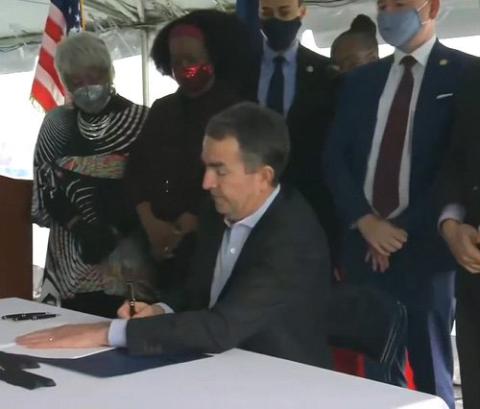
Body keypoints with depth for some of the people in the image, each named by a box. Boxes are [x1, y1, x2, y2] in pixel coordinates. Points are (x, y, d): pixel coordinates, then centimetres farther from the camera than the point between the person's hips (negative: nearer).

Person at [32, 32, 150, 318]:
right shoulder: (57, 124, 9)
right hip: (74, 261, 2)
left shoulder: (141, 120, 0)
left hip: (129, 258, -2)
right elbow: (45, 189, 6)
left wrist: (114, 232, -14)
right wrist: (80, 227, -10)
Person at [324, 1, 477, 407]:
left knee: (430, 371, 5)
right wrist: (364, 221, -7)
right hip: (365, 246, 5)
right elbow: (335, 157, 8)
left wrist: (405, 230, -11)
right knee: (377, 369, 10)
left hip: (424, 248, -4)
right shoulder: (361, 80, 13)